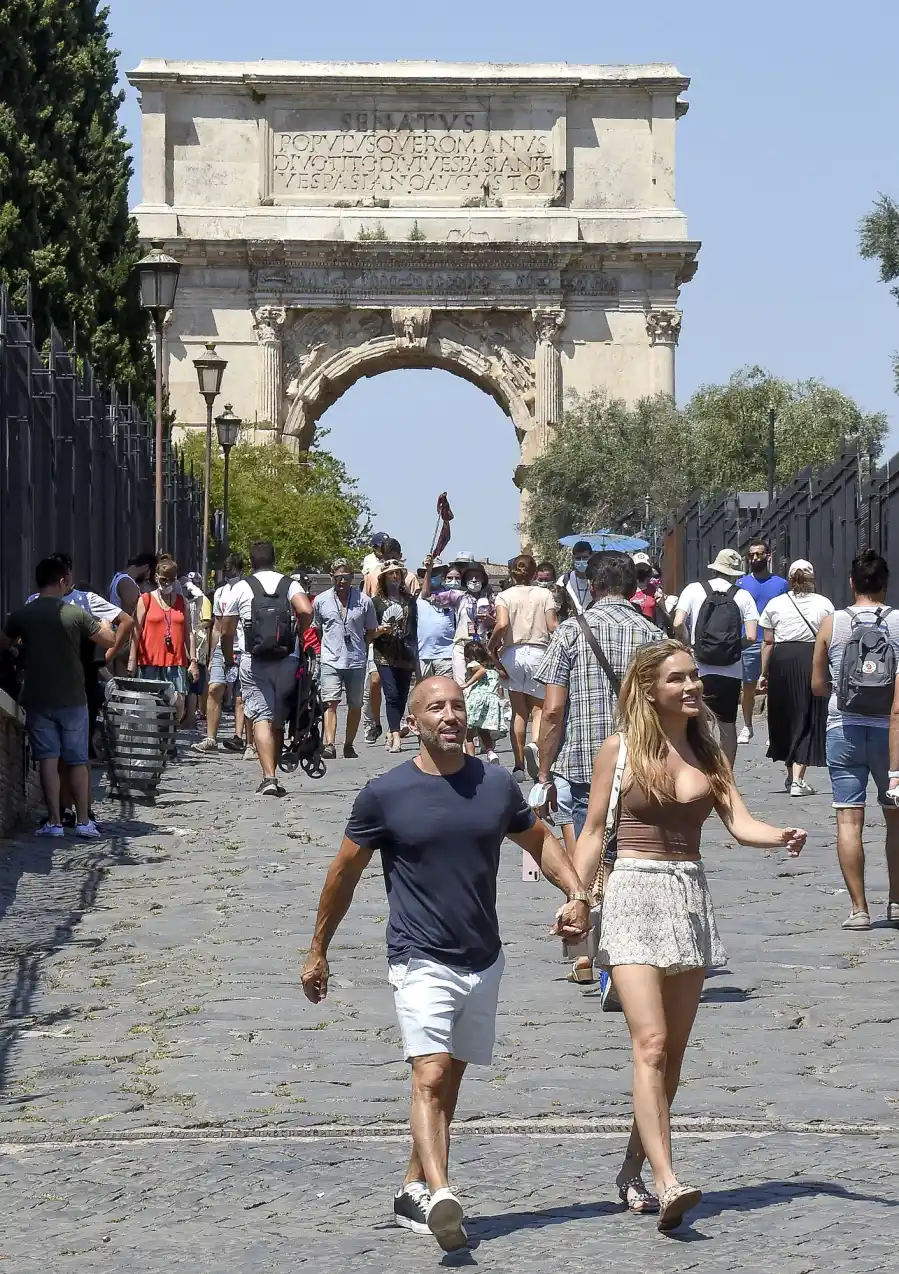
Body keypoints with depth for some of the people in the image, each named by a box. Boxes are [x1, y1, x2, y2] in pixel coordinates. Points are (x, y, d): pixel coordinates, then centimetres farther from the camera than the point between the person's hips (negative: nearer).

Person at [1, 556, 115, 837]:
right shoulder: (76, 614, -9)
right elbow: (110, 641, 1)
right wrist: (102, 623, 22)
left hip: (37, 699, 1)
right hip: (72, 698, -1)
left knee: (47, 759, 3)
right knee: (77, 760, 7)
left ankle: (54, 822, -1)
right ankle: (83, 821, 7)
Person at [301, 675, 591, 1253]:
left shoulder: (497, 785, 2)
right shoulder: (384, 794, -7)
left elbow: (540, 840, 19)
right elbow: (345, 873, 4)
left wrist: (576, 892, 1)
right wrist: (318, 951, 9)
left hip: (483, 961, 5)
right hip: (421, 962, -5)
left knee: (449, 1081, 14)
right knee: (430, 1077, -21)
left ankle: (413, 1191, 28)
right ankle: (441, 1197, -35)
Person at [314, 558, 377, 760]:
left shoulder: (364, 601, 2)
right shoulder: (321, 601, 4)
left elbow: (371, 630, 13)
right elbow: (316, 629, 17)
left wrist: (361, 648, 5)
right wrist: (329, 647, 9)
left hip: (356, 662, 1)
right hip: (331, 661, -1)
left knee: (355, 705, 8)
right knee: (330, 702, -15)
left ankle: (349, 745, 20)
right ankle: (329, 745, -24)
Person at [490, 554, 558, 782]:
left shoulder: (505, 596, 1)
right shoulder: (545, 595, 2)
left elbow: (502, 625, -14)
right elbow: (553, 627, -5)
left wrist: (492, 644, 2)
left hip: (513, 653, 1)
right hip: (539, 652, -1)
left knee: (518, 712, 9)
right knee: (539, 708, 5)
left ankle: (518, 765, 8)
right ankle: (535, 744, -26)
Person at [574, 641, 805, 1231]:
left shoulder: (708, 753, 10)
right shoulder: (620, 749, 0)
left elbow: (740, 821, 0)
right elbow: (594, 833, 4)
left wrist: (781, 836, -21)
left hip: (691, 901, 5)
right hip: (635, 896, -5)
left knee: (672, 1054, 8)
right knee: (651, 1045, -16)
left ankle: (633, 1170, 23)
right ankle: (667, 1183, -25)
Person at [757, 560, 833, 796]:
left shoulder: (775, 604, 5)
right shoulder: (824, 604, 3)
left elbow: (767, 643, 5)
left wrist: (764, 674, 10)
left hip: (781, 661, 1)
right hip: (812, 660, -1)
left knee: (784, 716, 16)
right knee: (807, 719, 2)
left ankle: (791, 774, 28)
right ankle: (797, 779, -8)